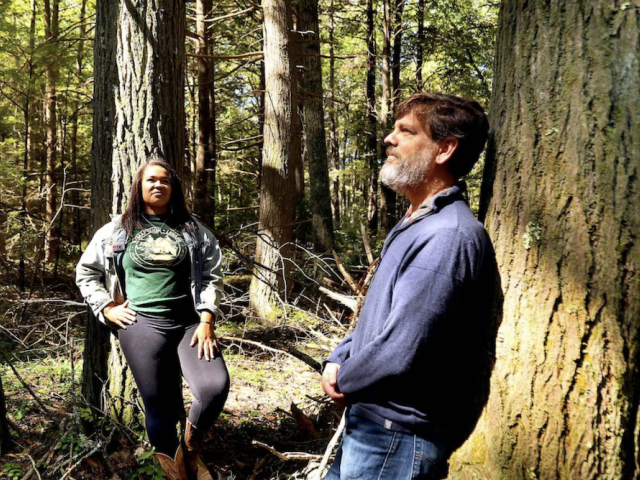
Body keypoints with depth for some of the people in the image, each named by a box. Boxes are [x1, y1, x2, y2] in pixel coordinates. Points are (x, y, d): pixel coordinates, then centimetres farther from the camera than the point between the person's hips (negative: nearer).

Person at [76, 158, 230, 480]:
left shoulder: (191, 229, 11)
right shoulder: (118, 230, 11)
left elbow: (212, 276, 7)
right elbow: (85, 272, 17)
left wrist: (206, 321, -4)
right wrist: (106, 309, 5)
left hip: (188, 322, 1)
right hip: (141, 324, -1)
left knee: (216, 387, -20)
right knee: (160, 406, -4)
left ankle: (191, 450, 8)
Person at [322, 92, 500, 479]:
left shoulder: (448, 237, -25)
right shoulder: (416, 226, 11)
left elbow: (400, 353, -28)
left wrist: (344, 380, -8)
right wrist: (338, 360, 1)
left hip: (399, 437, -9)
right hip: (374, 423, 10)